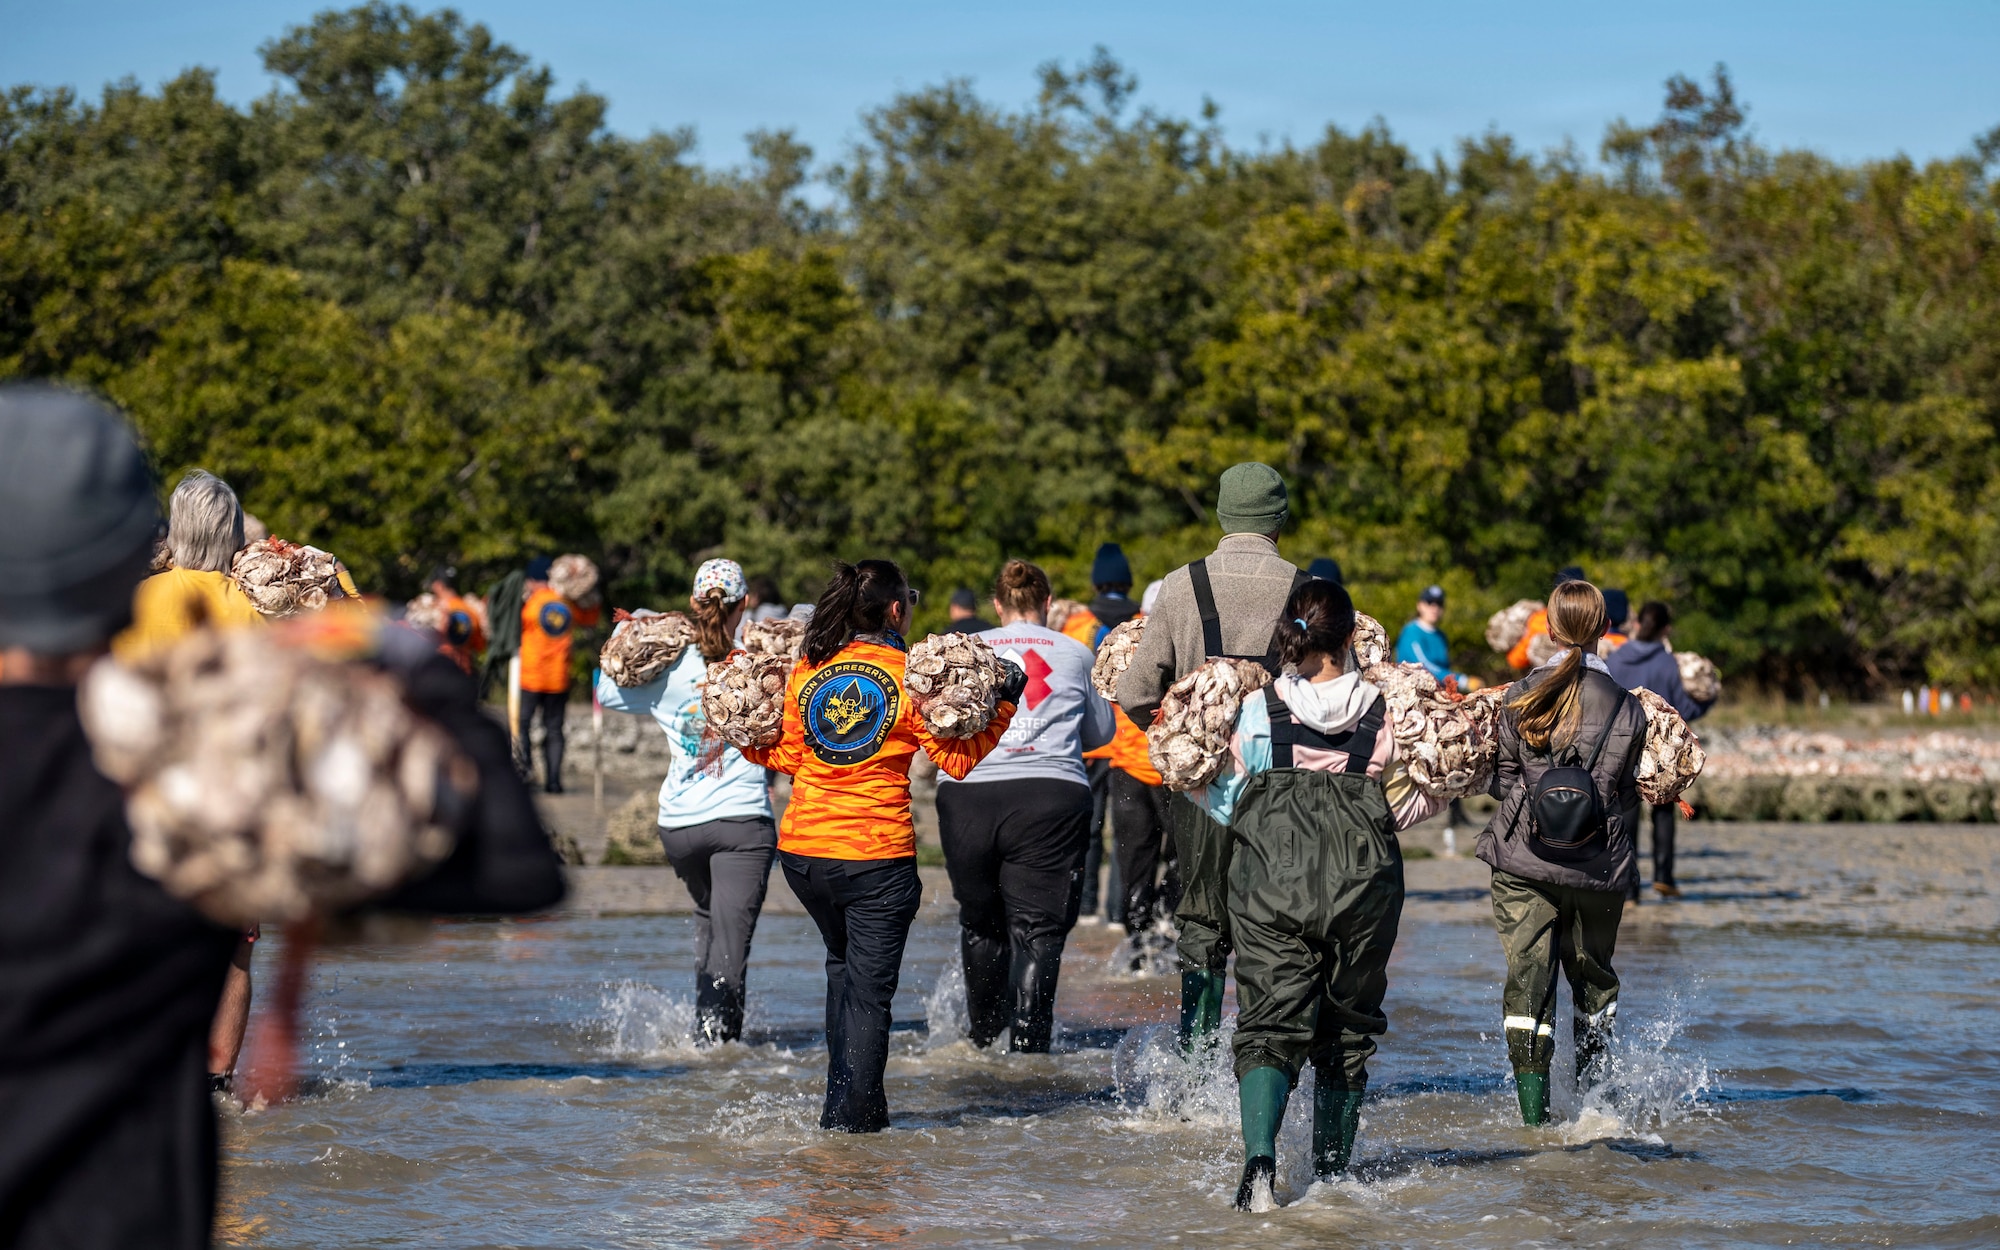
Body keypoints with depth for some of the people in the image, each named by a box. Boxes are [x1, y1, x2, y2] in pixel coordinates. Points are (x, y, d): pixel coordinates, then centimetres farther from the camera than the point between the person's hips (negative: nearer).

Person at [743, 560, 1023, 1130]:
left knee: (844, 963, 25)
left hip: (802, 849, 5)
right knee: (869, 988, 2)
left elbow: (791, 757, 11)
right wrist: (1004, 707, 0)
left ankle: (846, 1100, 28)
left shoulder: (806, 671, 4)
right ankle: (852, 1118, -1)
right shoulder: (909, 676, -8)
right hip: (877, 857, -5)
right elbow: (959, 760, -6)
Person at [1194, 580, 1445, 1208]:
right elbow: (1405, 806, 6)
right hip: (1363, 884, 1)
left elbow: (1228, 805, 3)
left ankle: (1259, 1156, -28)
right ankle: (1333, 1169, 25)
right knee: (1347, 1029, 17)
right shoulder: (1383, 711, -1)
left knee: (1270, 1022, -3)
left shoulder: (1257, 709, -3)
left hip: (1271, 879, -1)